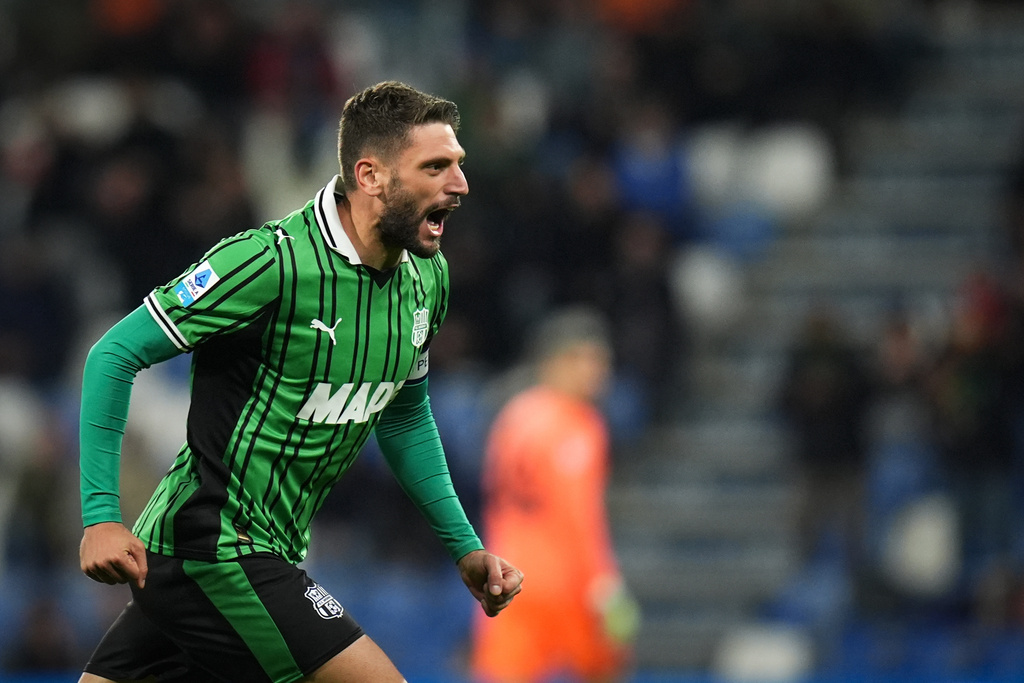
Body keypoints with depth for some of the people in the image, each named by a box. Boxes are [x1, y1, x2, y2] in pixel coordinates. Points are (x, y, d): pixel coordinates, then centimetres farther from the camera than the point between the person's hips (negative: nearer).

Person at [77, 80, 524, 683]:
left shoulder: (428, 277, 6)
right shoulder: (275, 262, -20)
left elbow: (406, 416, 23)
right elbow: (115, 356, -13)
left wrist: (465, 548, 17)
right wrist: (101, 515, -18)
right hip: (218, 552, -9)